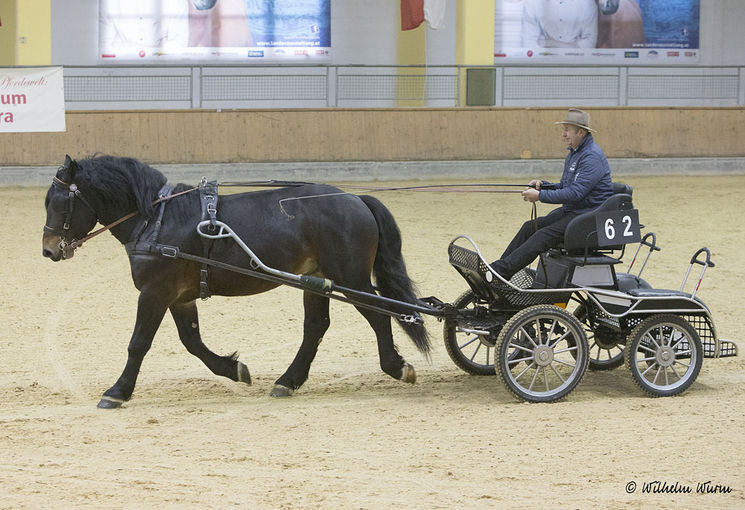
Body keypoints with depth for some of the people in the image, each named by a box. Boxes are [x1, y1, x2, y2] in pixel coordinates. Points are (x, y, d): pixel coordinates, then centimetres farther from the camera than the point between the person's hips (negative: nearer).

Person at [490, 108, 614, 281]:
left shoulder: (592, 156, -19)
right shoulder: (574, 153, 15)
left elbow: (575, 193, -25)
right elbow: (564, 187, 22)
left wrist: (541, 196, -20)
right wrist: (543, 185, 2)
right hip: (570, 210, 10)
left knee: (544, 235, -23)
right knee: (530, 227, -1)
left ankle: (502, 270, -29)